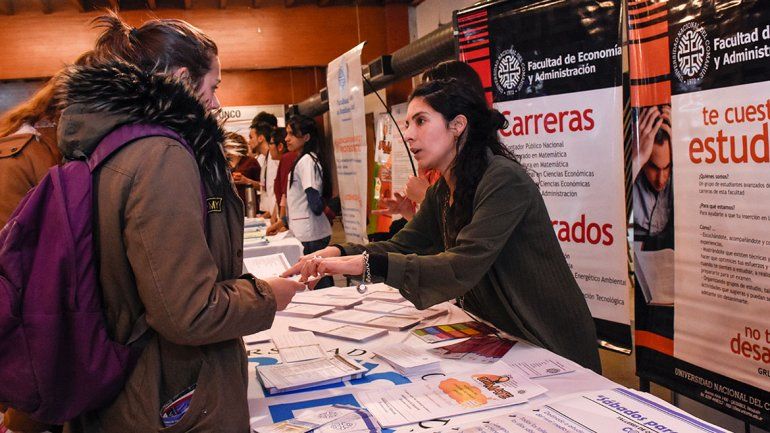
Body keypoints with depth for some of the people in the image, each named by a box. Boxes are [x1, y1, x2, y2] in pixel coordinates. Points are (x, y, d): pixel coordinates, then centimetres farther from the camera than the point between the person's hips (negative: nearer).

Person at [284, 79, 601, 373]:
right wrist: (339, 253, -13)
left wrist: (368, 263, -35)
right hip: (495, 339, 7)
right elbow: (402, 246, 4)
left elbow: (462, 268, -31)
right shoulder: (441, 192, 5)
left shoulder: (503, 179, -23)